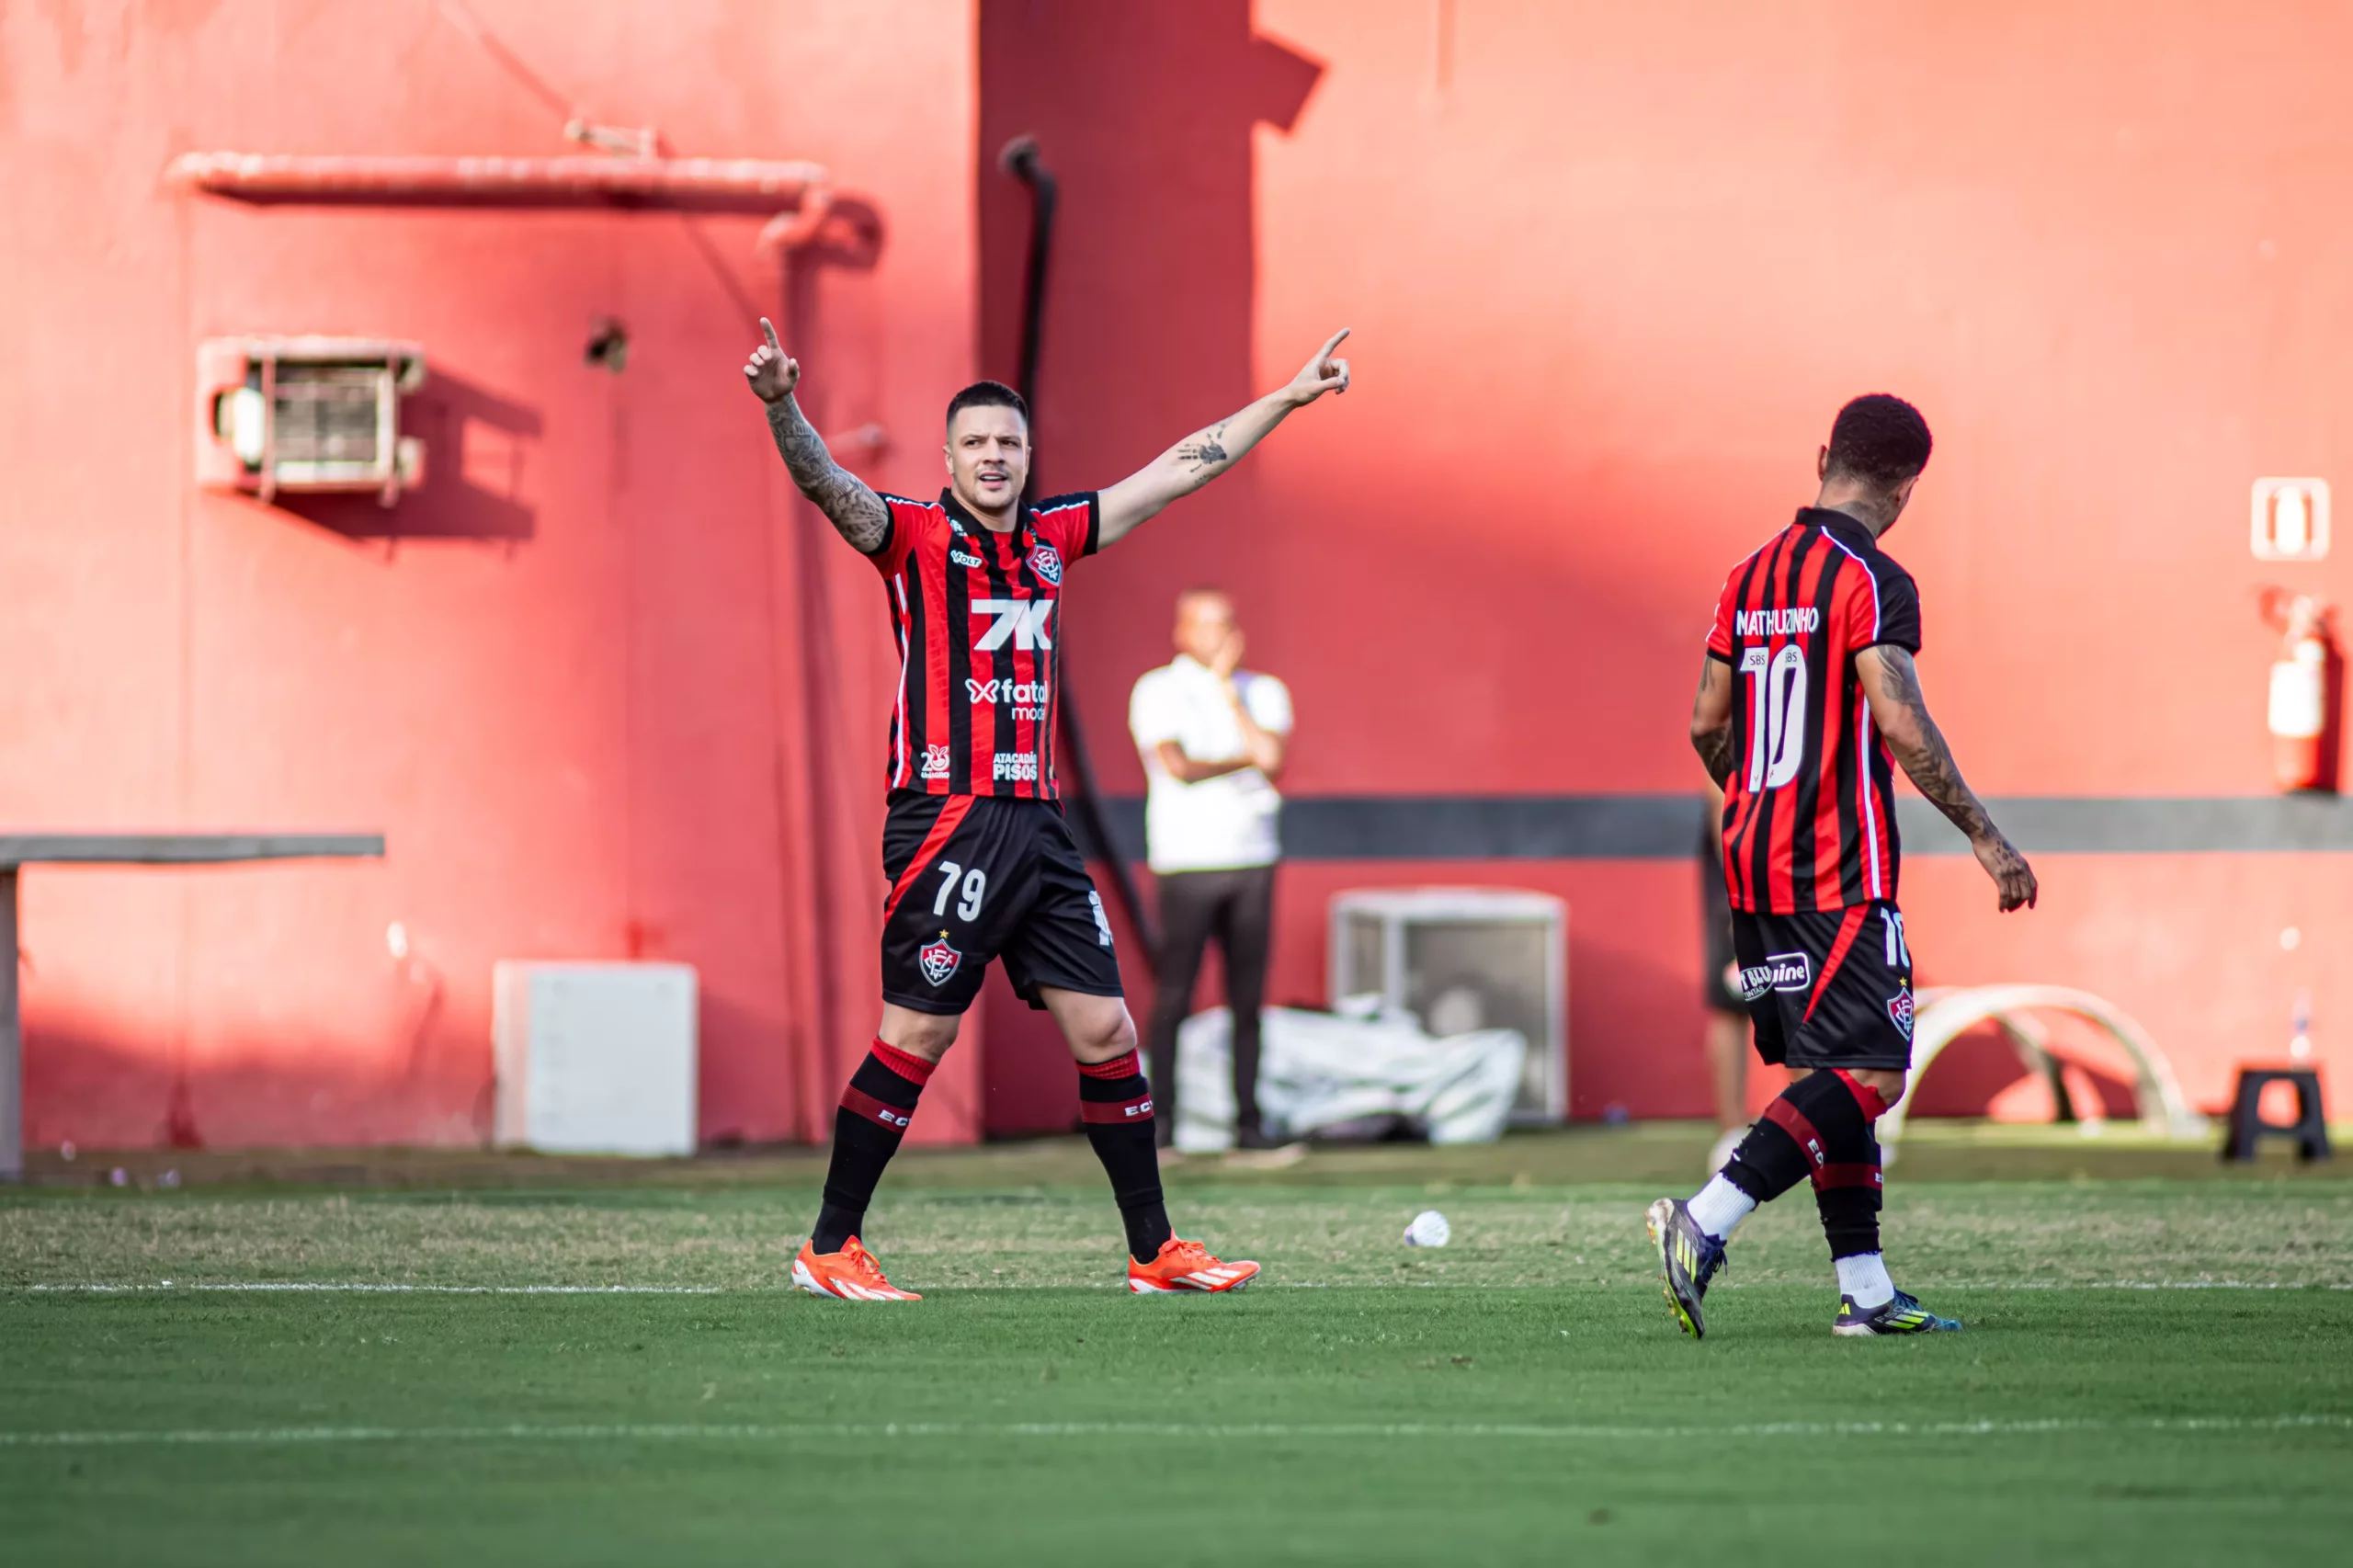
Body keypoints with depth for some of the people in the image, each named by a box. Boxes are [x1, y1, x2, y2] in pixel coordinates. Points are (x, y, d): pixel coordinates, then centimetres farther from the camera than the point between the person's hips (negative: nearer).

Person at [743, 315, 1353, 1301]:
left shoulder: (1052, 537, 15)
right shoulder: (914, 536, -1)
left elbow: (1179, 471, 24)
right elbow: (823, 481, -19)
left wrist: (1287, 399, 28)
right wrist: (781, 405, -39)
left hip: (1037, 824, 6)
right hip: (947, 823, -6)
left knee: (1105, 1030, 5)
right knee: (915, 1038, -6)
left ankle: (1154, 1250, 12)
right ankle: (830, 1248, 4)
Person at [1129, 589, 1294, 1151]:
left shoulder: (1263, 692, 13)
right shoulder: (1157, 692, 1)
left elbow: (1273, 759, -4)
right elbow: (1178, 767, -12)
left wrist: (1227, 690, -4)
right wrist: (1247, 760, -4)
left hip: (1252, 859, 4)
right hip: (1187, 859, -4)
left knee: (1248, 997, 2)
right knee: (1175, 991, -8)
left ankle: (1247, 1120, 3)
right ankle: (1160, 1118, -5)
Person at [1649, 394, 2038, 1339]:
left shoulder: (1751, 576, 12)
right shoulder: (1871, 582, -11)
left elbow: (1706, 725, 17)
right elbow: (1900, 725, -19)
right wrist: (1984, 836, -13)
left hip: (1753, 864, 8)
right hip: (1840, 871, -8)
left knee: (1826, 1072, 10)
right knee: (1871, 1074, -9)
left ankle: (1865, 1289, 7)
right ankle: (1704, 1222, -22)